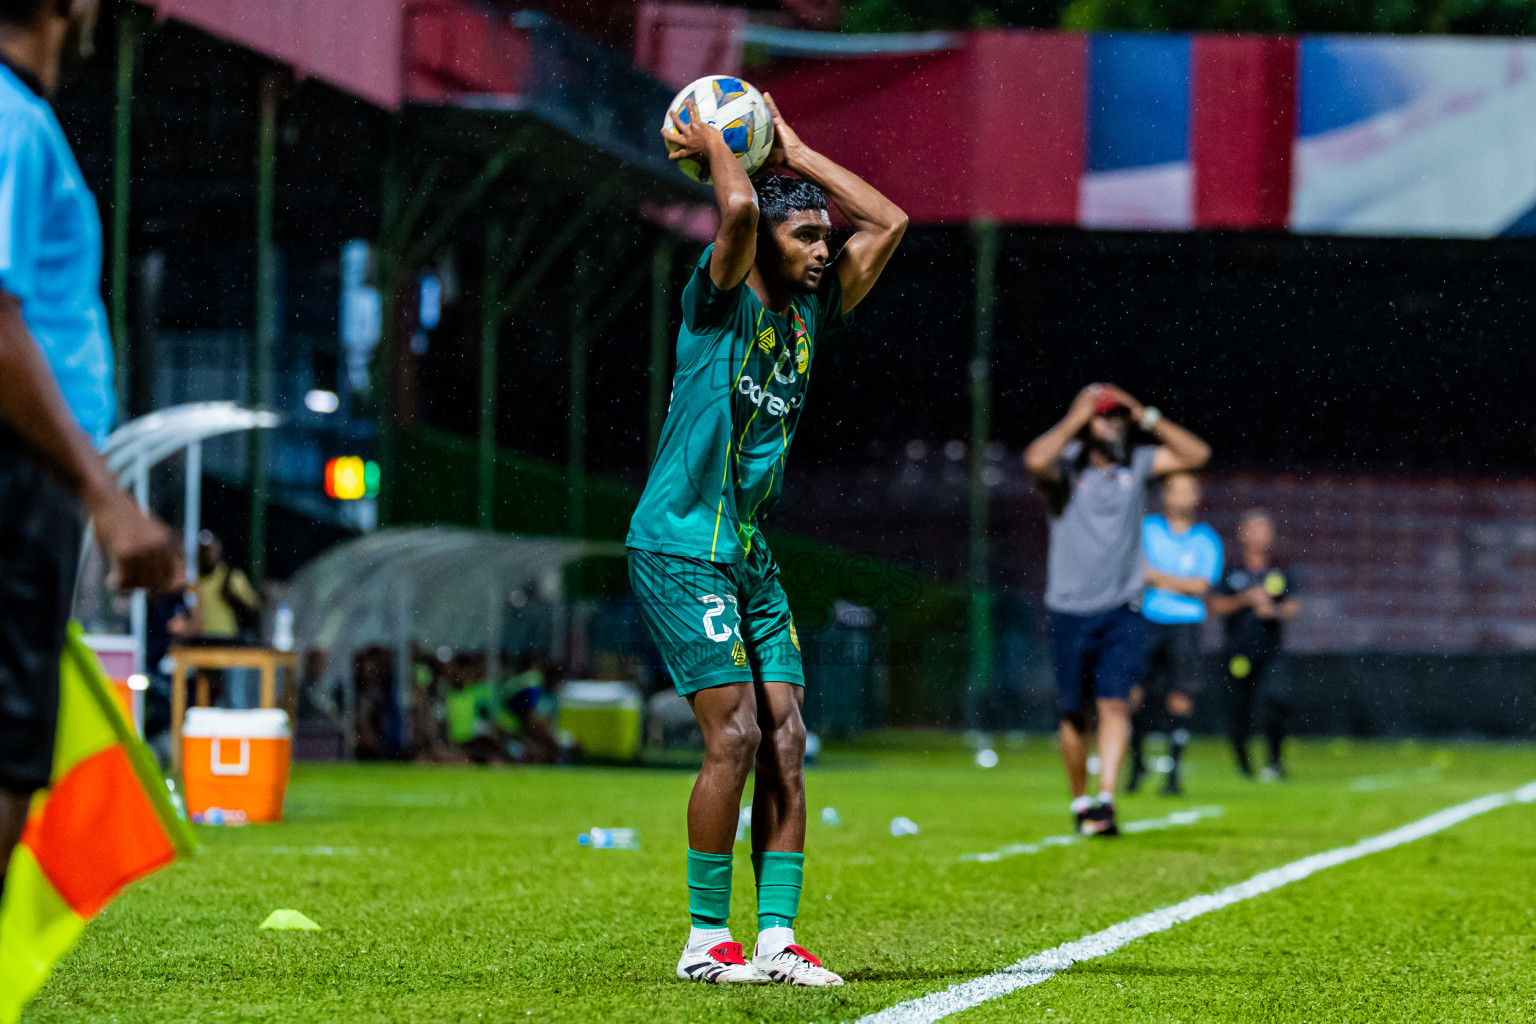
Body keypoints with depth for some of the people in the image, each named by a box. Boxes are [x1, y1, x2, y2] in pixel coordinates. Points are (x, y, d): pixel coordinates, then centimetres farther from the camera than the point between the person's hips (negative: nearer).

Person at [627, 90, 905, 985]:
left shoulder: (811, 315, 11)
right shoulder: (724, 302, -9)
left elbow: (889, 222, 14)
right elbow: (740, 208, -27)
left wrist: (792, 152, 12)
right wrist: (710, 143, -8)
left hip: (752, 556, 7)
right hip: (680, 548, -7)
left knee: (785, 741, -1)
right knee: (735, 735, -13)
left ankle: (777, 938, -1)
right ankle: (706, 940, -4)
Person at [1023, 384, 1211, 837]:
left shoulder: (1137, 464, 7)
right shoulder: (1065, 465, -4)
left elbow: (1196, 454, 1)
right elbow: (1035, 460, -27)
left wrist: (1147, 416, -4)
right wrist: (1075, 418, -16)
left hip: (1123, 611, 1)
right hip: (1070, 611, -1)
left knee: (1114, 705, -12)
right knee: (1073, 714, 7)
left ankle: (1106, 800, -20)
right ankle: (1080, 802, 22)